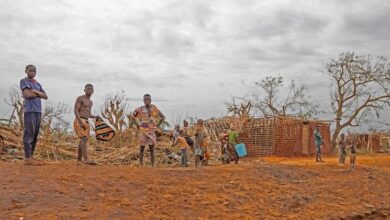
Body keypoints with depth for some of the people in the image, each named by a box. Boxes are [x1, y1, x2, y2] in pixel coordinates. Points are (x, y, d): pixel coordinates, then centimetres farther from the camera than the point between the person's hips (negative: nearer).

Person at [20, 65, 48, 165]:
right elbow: (28, 94, -12)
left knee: (35, 134, 5)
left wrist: (36, 92, -5)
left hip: (38, 111, 7)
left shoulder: (38, 84, 22)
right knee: (29, 133, -10)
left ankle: (31, 156, 10)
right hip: (29, 110, -7)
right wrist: (39, 94, 4)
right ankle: (27, 158, -10)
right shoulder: (24, 81, 2)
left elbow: (45, 96, 12)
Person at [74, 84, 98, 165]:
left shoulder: (91, 102, 21)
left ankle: (79, 160, 16)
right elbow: (75, 111, -12)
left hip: (86, 122, 8)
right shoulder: (79, 98, -3)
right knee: (84, 139, -21)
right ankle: (86, 159, -29)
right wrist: (81, 122, -23)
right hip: (79, 121, -8)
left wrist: (95, 117, 5)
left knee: (82, 141, 9)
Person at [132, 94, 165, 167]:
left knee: (152, 149, 2)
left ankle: (153, 165, 7)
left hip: (151, 131, 0)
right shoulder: (140, 109, -1)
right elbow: (133, 117, 13)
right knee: (142, 148, 7)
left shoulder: (154, 109, 0)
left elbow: (163, 117, 10)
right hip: (142, 131, 0)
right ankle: (141, 165, 16)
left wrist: (157, 125, 2)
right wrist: (137, 125, 3)